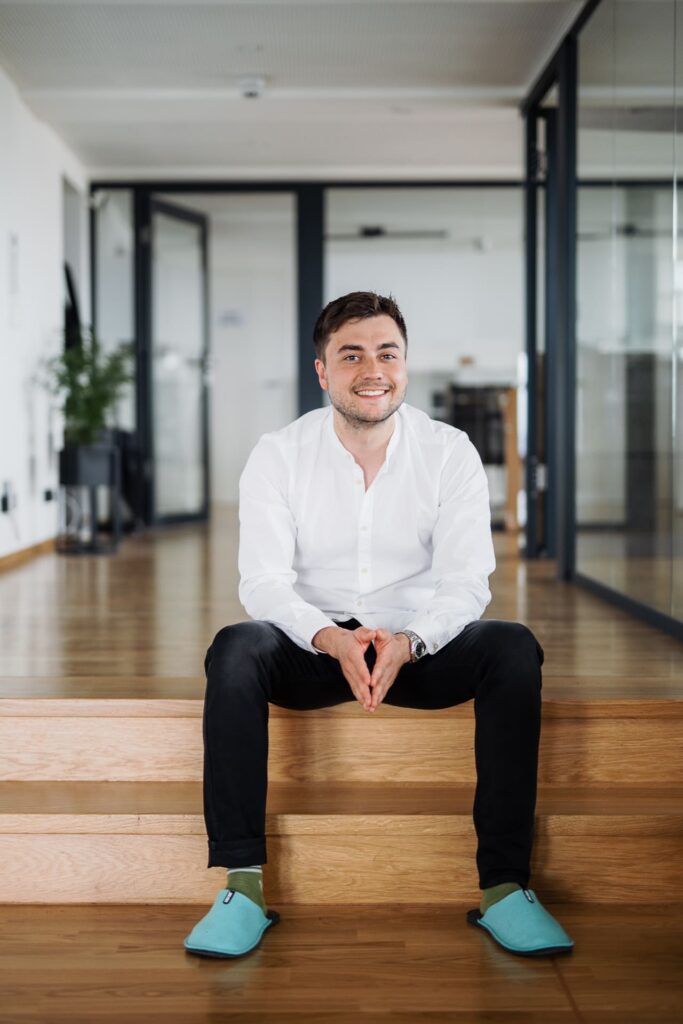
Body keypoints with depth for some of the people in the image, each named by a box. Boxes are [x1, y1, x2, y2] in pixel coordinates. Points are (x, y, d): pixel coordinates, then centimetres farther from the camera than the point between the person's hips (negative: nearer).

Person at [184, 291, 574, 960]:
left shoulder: (450, 453, -3)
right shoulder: (277, 456, -4)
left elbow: (465, 583, -9)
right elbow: (263, 583, -12)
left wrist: (407, 645, -30)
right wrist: (333, 640, -32)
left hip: (419, 645, 1)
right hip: (312, 646, 0)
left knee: (513, 648, -28)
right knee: (234, 649, -31)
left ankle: (504, 885, -24)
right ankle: (243, 887, -28)